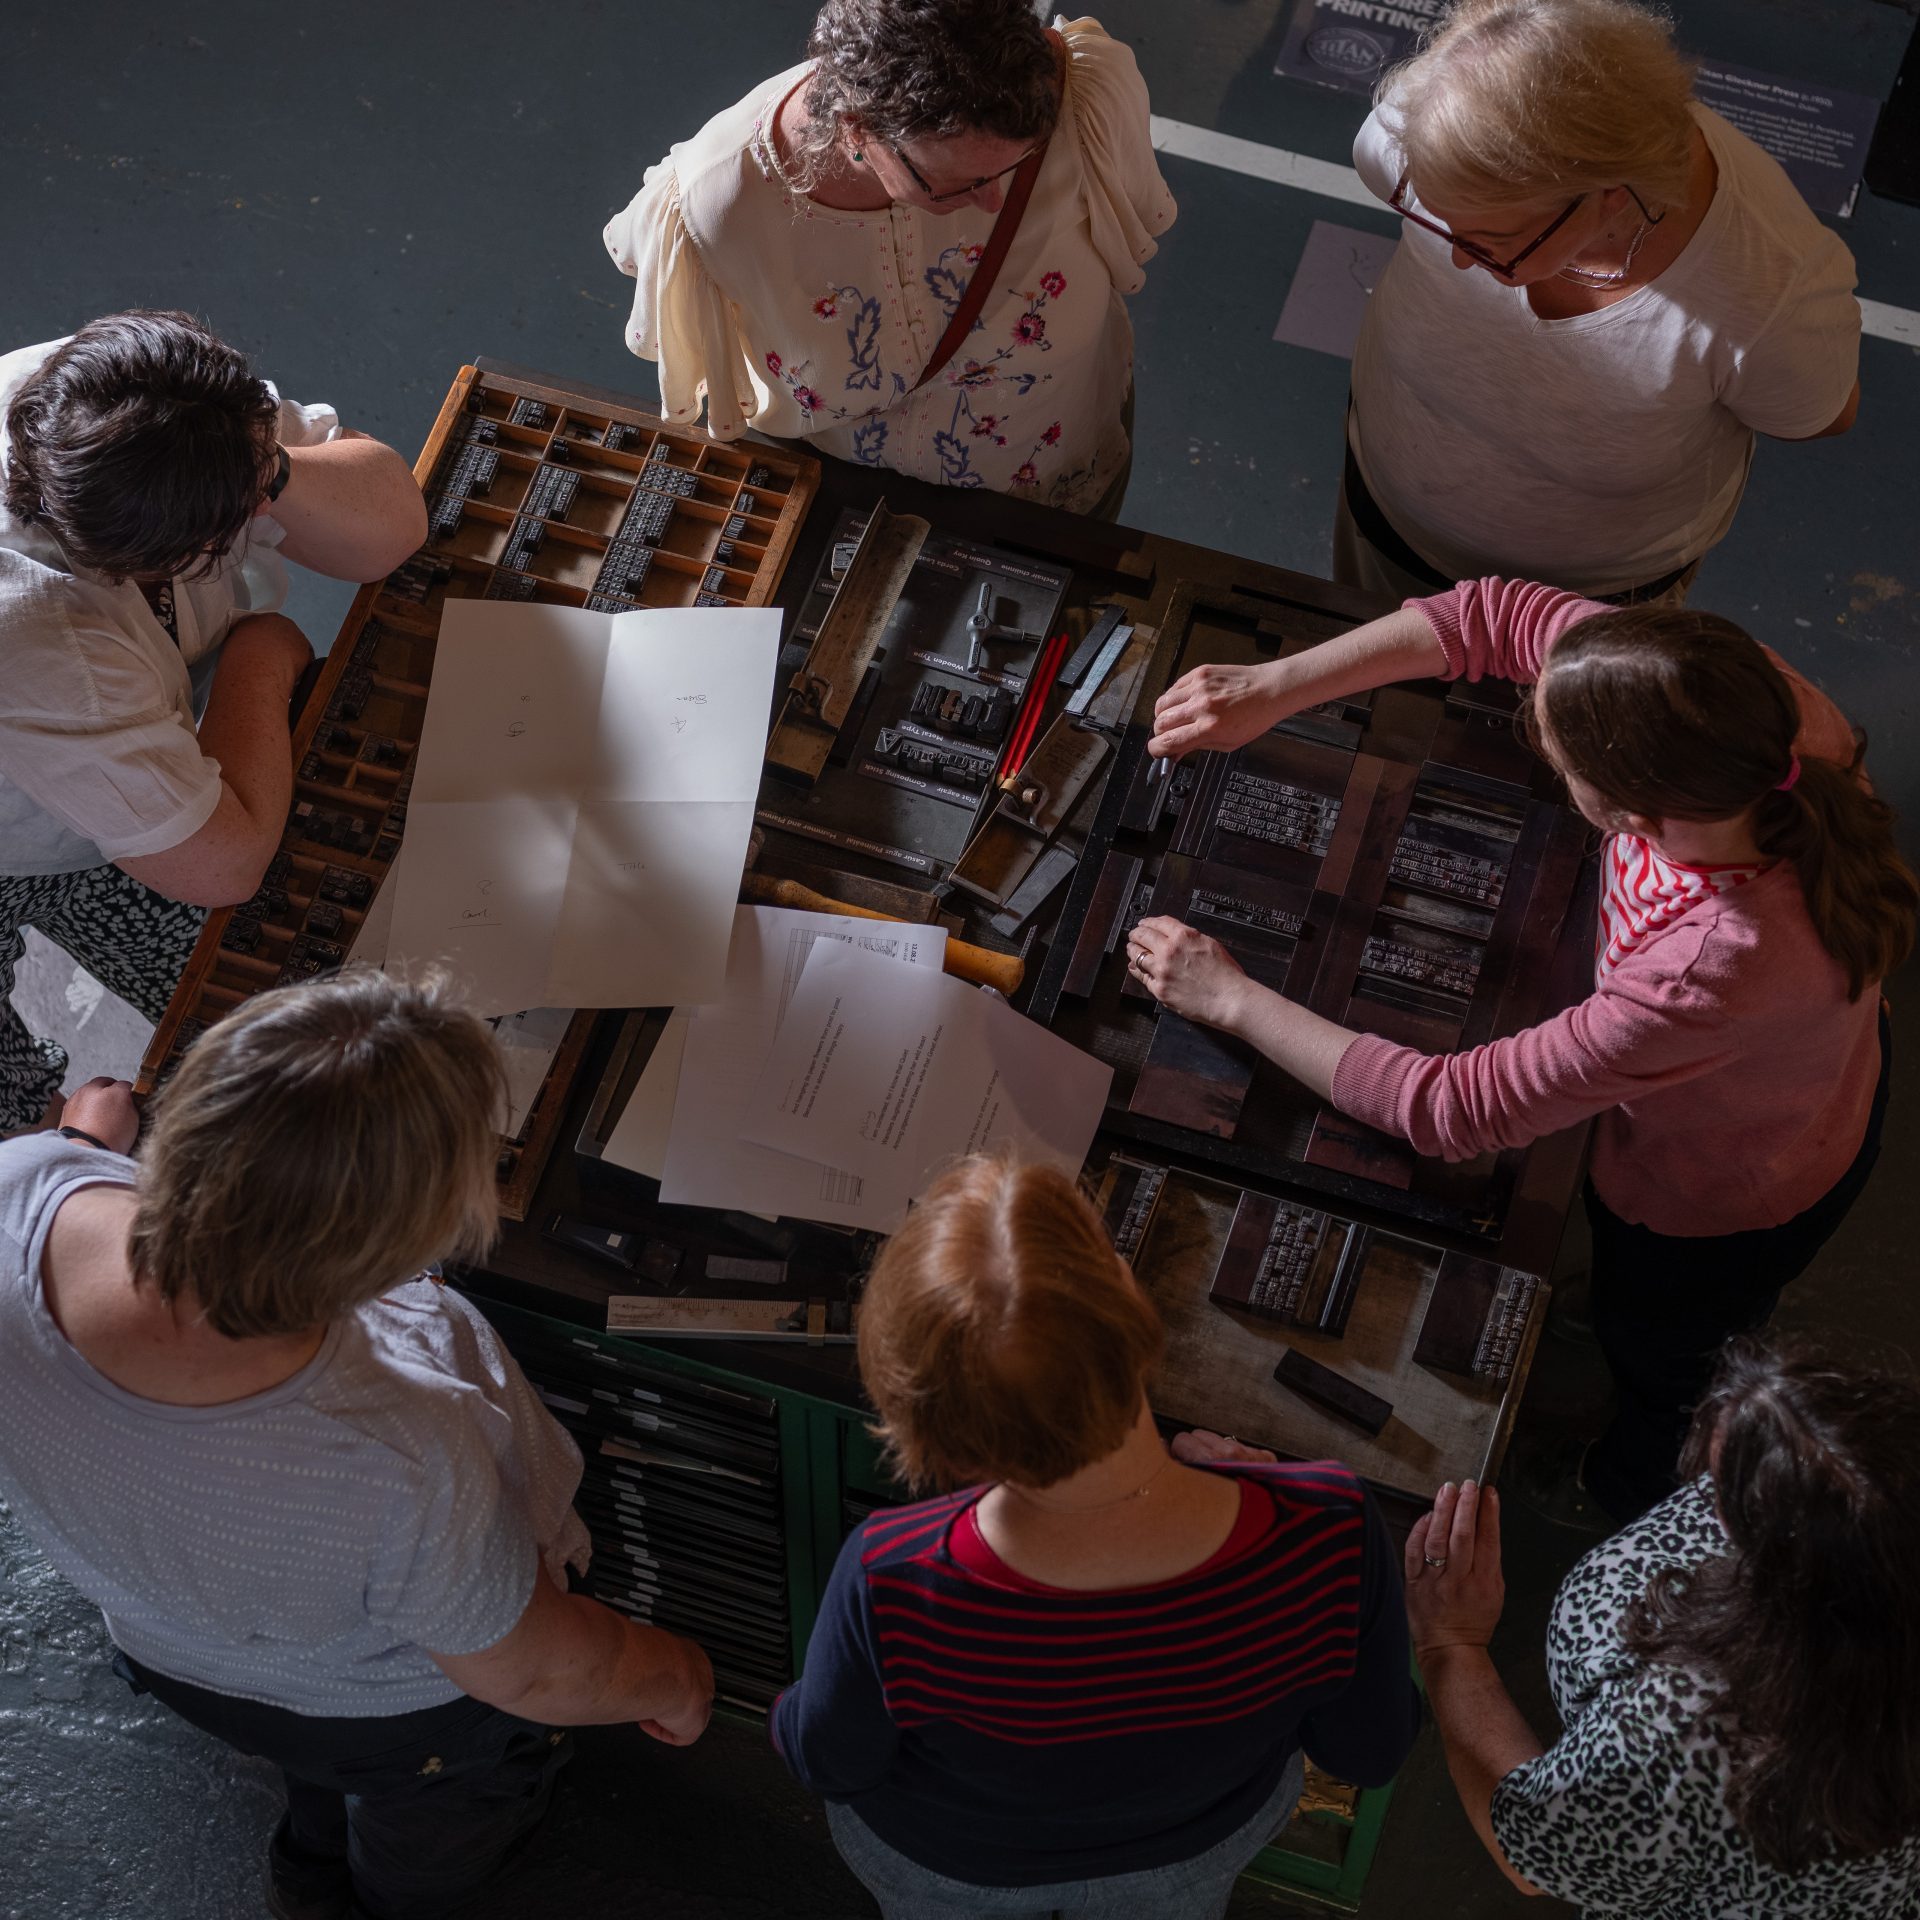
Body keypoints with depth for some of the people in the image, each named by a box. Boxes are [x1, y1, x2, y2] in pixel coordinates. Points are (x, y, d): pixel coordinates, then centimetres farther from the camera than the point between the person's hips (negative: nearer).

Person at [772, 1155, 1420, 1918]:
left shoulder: (892, 1589, -44)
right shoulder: (1330, 1539, -42)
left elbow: (829, 1763, -19)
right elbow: (1369, 1752, -19)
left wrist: (786, 1716, 6)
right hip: (1207, 1842, 1)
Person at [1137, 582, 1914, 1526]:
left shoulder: (1714, 972, -51)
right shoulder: (1752, 700, -34)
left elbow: (1450, 1110, -39)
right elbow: (1500, 614, -21)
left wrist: (1229, 998, -28)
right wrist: (1271, 688, -28)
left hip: (1724, 1211, -5)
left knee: (1649, 1347, 30)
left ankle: (1627, 1494, 65)